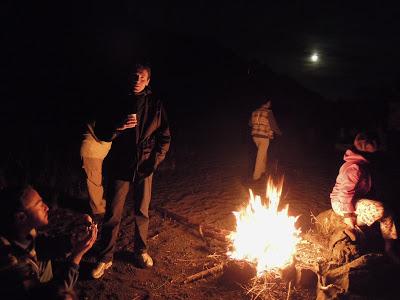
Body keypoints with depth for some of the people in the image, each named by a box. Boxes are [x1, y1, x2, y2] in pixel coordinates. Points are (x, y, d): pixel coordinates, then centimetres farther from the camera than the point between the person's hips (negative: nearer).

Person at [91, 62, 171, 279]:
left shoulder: (155, 104, 4)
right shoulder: (118, 103, 2)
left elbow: (165, 136, 6)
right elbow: (102, 134, 2)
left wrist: (156, 158, -6)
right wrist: (117, 128, -17)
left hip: (144, 166, 1)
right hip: (120, 165, 0)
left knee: (142, 212, 12)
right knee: (112, 214, 3)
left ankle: (141, 251, 32)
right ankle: (105, 258, 18)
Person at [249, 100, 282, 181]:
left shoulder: (255, 112, 4)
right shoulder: (268, 112, -12)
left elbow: (250, 124, 16)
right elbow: (274, 125, -9)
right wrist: (279, 132, 11)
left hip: (255, 136, 6)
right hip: (264, 137, -6)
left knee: (263, 153, 25)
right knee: (260, 156, 2)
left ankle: (263, 170, 34)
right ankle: (256, 175, 7)